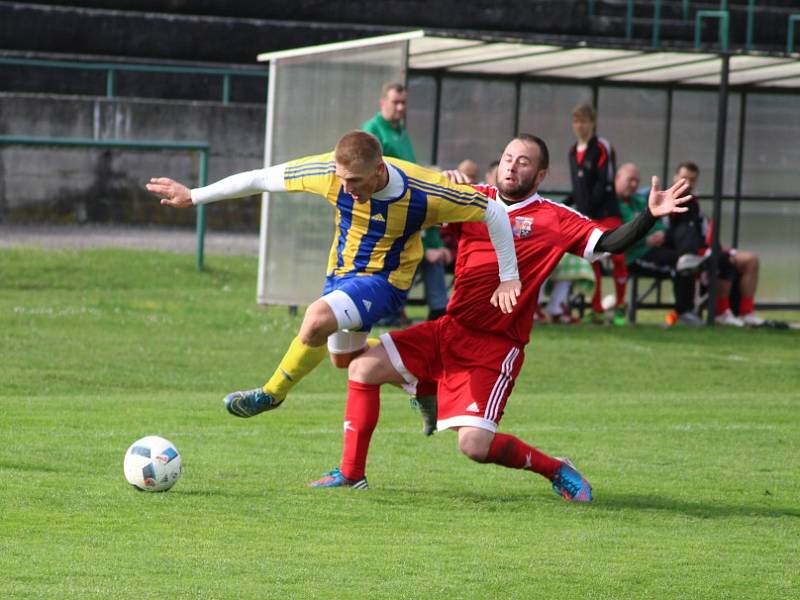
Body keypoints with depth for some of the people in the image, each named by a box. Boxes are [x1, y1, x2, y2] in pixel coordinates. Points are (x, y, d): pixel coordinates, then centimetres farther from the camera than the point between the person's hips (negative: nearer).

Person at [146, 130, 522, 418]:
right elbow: (262, 179, -10)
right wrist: (194, 196, -6)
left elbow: (492, 212, -16)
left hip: (384, 280, -6)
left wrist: (509, 279, -12)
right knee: (343, 358, 21)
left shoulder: (424, 193, -29)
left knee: (318, 319, -30)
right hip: (341, 273, 6)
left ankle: (273, 392, -9)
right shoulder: (332, 171, -21)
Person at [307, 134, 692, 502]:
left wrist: (650, 215, -29)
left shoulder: (554, 220, -6)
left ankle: (557, 470, 7)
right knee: (364, 367, -1)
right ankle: (350, 474, 11)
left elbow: (609, 243, -14)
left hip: (496, 346, -6)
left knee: (475, 444, -18)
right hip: (451, 329, 6)